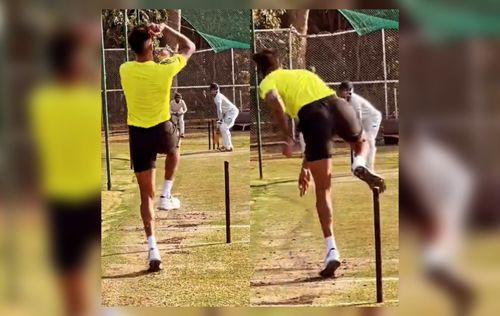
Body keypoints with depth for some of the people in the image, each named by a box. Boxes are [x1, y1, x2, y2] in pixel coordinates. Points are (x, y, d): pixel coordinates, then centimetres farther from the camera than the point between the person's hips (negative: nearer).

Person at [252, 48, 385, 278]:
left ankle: (331, 249, -3)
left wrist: (287, 138, -2)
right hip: (336, 103, 4)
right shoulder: (302, 73, 38)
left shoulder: (267, 82, 20)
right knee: (361, 144, 37)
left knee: (323, 190, 7)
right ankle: (359, 165, 3)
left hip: (312, 113, -4)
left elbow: (274, 100, -9)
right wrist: (306, 165, 40)